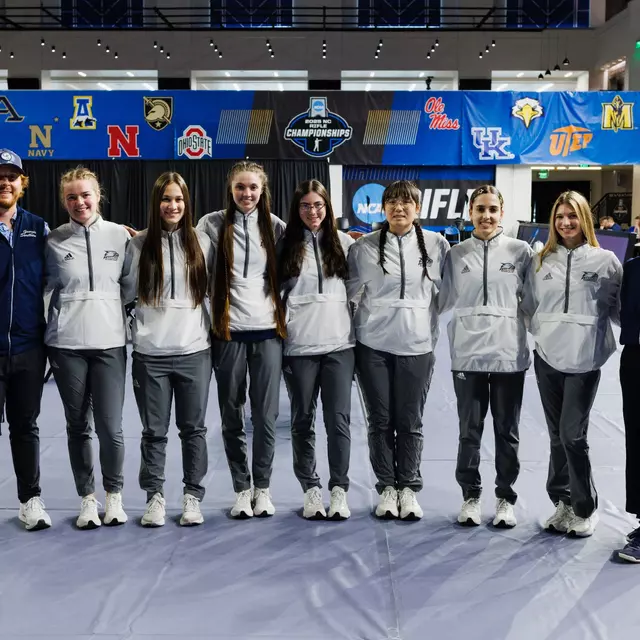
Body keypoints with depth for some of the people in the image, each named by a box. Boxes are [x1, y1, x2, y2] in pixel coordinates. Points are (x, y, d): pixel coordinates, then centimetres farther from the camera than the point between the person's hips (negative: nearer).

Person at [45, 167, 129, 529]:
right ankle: (87, 499, 22)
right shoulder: (55, 241, 3)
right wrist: (44, 339, 6)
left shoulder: (120, 236, 2)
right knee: (78, 426, 8)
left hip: (109, 343, -1)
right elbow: (45, 288, 10)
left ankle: (115, 496, 19)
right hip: (66, 345, 1)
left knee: (110, 428, -3)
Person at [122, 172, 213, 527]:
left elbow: (211, 288, 11)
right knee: (154, 430, 6)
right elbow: (127, 291, 8)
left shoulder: (201, 242, 5)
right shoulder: (140, 244, 3)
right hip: (151, 352, 0)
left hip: (194, 350, 1)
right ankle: (155, 496, 18)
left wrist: (215, 329, 4)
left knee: (194, 428, 7)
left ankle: (193, 497, 18)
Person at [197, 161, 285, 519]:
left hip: (268, 330, 1)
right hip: (228, 331, -1)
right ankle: (241, 488, 19)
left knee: (266, 414, 3)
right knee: (232, 415, 6)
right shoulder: (213, 224, 2)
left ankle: (262, 487, 16)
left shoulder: (274, 226, 7)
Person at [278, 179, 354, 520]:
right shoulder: (286, 245, 6)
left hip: (339, 343, 0)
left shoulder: (343, 242, 8)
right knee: (302, 420, 6)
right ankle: (311, 489, 17)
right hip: (298, 346, 0)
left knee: (338, 419, -3)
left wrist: (359, 335, 7)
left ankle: (339, 489, 6)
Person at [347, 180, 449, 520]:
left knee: (410, 422, 4)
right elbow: (347, 290, 8)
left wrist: (434, 333, 6)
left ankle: (409, 488, 17)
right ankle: (387, 487, 18)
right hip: (373, 344, 0)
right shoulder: (365, 247, 1)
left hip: (417, 345, 0)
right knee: (380, 420, 6)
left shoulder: (436, 245, 2)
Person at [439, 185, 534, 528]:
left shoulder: (520, 251, 1)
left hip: (509, 354, 0)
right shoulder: (456, 254, 4)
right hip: (468, 354, 1)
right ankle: (470, 496, 20)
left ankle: (505, 497, 20)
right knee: (470, 430, 7)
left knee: (507, 431, 8)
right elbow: (445, 301, 6)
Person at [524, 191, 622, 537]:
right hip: (547, 356, 3)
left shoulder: (605, 260, 0)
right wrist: (543, 332, 4)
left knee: (572, 434, -7)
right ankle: (564, 503, 21)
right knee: (558, 435, 10)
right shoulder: (542, 262, 8)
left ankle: (585, 508, 9)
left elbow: (619, 308, 5)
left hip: (584, 359, -3)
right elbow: (530, 306, 14)